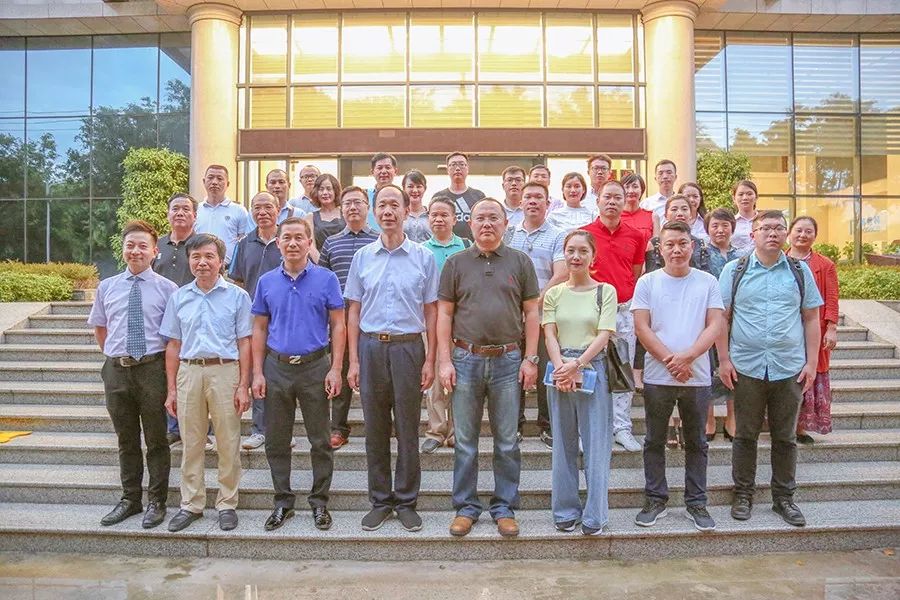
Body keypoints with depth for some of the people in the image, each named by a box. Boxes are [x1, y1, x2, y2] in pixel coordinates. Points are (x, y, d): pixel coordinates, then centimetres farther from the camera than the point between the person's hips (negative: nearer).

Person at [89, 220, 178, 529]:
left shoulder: (167, 288, -6)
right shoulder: (106, 287, 6)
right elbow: (99, 328, 18)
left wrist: (169, 368, -4)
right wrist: (115, 356, 11)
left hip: (152, 369, -3)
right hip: (116, 370, 4)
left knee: (156, 440, 8)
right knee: (126, 439, 16)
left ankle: (157, 501, 22)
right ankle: (130, 499, 31)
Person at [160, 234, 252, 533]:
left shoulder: (237, 296, 1)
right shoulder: (179, 297, 10)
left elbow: (244, 343, -1)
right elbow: (173, 345, 11)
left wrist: (243, 386, -6)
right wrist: (171, 389, 8)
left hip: (225, 372, -3)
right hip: (189, 372, 3)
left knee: (228, 443, 5)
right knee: (190, 443, 11)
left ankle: (227, 504, 19)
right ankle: (191, 504, 25)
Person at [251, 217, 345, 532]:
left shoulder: (326, 279, -2)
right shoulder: (267, 282, 6)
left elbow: (338, 326, -2)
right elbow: (259, 329, 9)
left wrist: (335, 369, -10)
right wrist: (257, 373, 1)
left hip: (315, 367, -2)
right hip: (276, 367, 3)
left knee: (320, 441, 6)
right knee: (276, 441, 10)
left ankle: (320, 501, 20)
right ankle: (283, 502, 25)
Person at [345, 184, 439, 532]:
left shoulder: (424, 258, 2)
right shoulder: (363, 257, 7)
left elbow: (431, 312, 4)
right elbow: (354, 311, 8)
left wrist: (430, 360, -3)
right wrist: (353, 360, 2)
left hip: (408, 347, -1)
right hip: (371, 347, 2)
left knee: (408, 429, 6)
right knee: (375, 429, 9)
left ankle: (406, 502, 20)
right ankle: (380, 501, 23)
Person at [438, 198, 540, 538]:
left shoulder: (520, 262, 5)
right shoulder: (456, 263, 5)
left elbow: (531, 312, 5)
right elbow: (444, 314, 4)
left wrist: (530, 359, -2)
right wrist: (445, 361, -3)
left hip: (508, 360, 0)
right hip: (466, 359, 0)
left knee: (507, 442, 9)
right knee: (465, 441, 8)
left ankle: (504, 508, 23)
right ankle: (466, 507, 23)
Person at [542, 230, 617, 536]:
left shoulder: (605, 291, 2)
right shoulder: (554, 293, 8)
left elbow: (604, 335, -7)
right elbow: (550, 335, 0)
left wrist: (577, 365, -17)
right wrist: (560, 367, -16)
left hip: (593, 370, -2)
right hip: (560, 371, 2)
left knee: (596, 444, 1)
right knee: (563, 444, 10)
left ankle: (594, 515, 13)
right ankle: (565, 511, 22)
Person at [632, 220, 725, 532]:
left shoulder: (708, 282, 4)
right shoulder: (647, 282, 1)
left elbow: (716, 325, -3)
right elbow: (642, 327, -5)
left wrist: (688, 356, -16)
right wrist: (669, 360, -13)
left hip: (697, 377, 1)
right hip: (657, 377, -1)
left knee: (696, 442, 11)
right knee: (655, 441, 9)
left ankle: (696, 503, 24)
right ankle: (655, 499, 22)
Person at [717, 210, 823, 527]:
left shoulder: (800, 271, 6)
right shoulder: (734, 270, 1)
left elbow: (811, 318, 8)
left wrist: (811, 363, 1)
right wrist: (724, 360, -5)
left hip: (790, 368, 2)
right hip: (746, 367, -1)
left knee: (785, 437, 11)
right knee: (745, 435, 8)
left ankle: (784, 497, 25)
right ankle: (743, 494, 22)